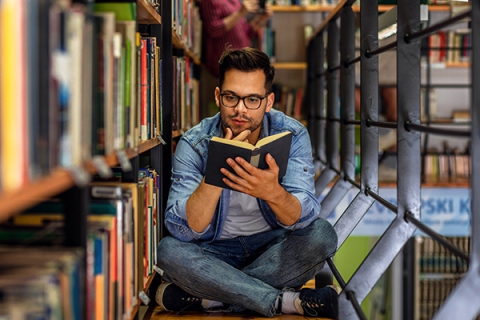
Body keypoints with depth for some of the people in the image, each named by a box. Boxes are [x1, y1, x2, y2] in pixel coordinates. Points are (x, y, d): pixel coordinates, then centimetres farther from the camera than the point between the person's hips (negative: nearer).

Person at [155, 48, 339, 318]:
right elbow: (184, 231, -23)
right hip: (217, 250, -1)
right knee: (168, 250, -30)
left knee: (322, 235, -28)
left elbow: (302, 218, -24)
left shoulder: (293, 135, -13)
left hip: (273, 245, 1)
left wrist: (273, 192, -48)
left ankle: (206, 297, -25)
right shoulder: (195, 144, -15)